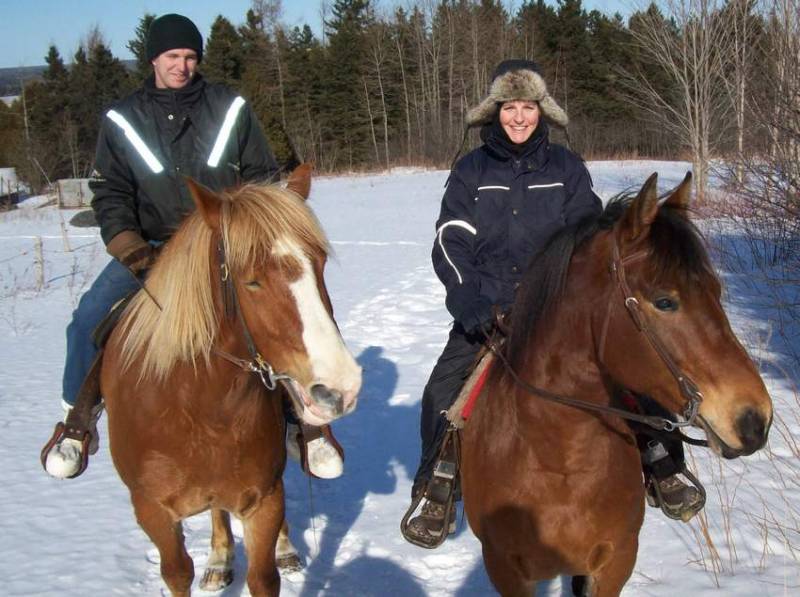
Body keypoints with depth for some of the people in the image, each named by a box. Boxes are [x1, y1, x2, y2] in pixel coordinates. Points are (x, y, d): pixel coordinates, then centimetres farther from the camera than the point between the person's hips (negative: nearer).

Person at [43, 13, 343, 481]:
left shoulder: (231, 109, 3)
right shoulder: (123, 120, 4)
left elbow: (264, 177, 7)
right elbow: (110, 196, 2)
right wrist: (135, 254, -13)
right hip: (151, 247, 0)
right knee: (89, 320, -19)